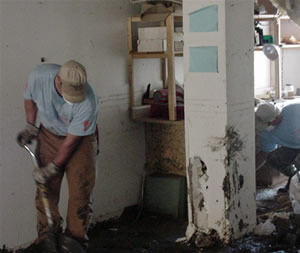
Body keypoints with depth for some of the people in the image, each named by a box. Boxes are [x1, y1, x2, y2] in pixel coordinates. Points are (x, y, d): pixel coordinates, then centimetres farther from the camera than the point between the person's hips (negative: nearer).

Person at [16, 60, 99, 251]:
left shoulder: (88, 103, -35)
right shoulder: (39, 76, -26)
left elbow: (71, 141, -23)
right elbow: (30, 97, 1)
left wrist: (53, 168, -15)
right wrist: (30, 126, 0)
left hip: (81, 139, -3)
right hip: (49, 134, 3)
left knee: (80, 194, -6)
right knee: (45, 190, 2)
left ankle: (76, 244, 8)